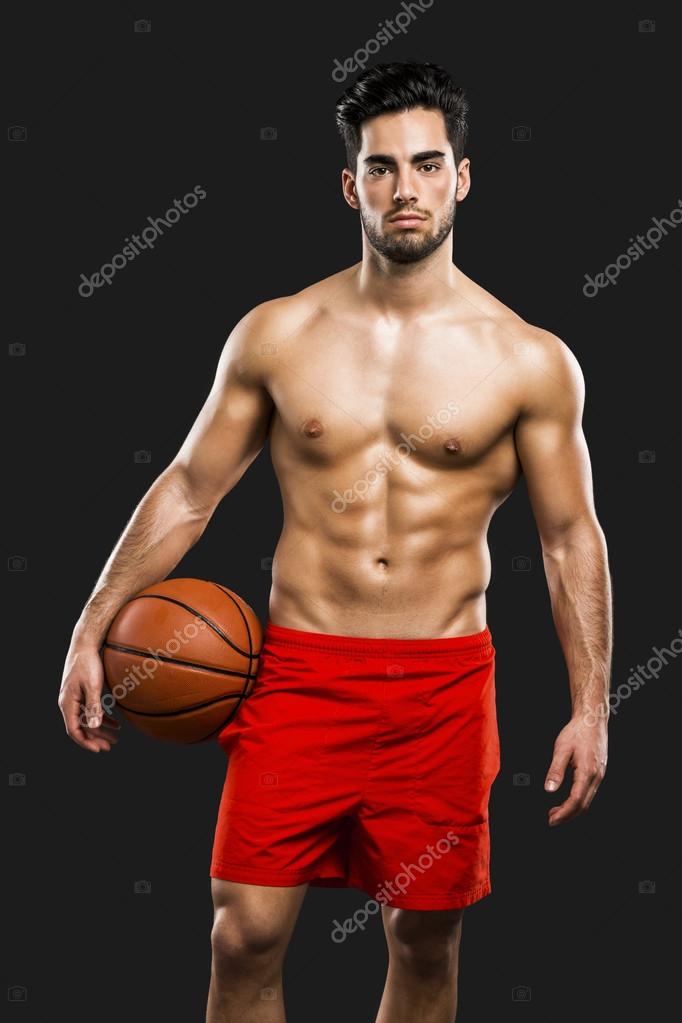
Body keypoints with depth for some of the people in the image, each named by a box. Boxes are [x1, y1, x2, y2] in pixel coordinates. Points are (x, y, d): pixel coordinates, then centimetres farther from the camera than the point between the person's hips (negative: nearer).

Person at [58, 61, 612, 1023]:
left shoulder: (530, 360, -1)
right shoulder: (276, 335, 2)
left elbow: (571, 536, 4)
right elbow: (187, 490, 8)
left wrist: (591, 705, 0)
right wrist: (90, 632, 4)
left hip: (444, 685, 0)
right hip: (301, 672, 0)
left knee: (426, 939, 10)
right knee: (246, 935, -1)